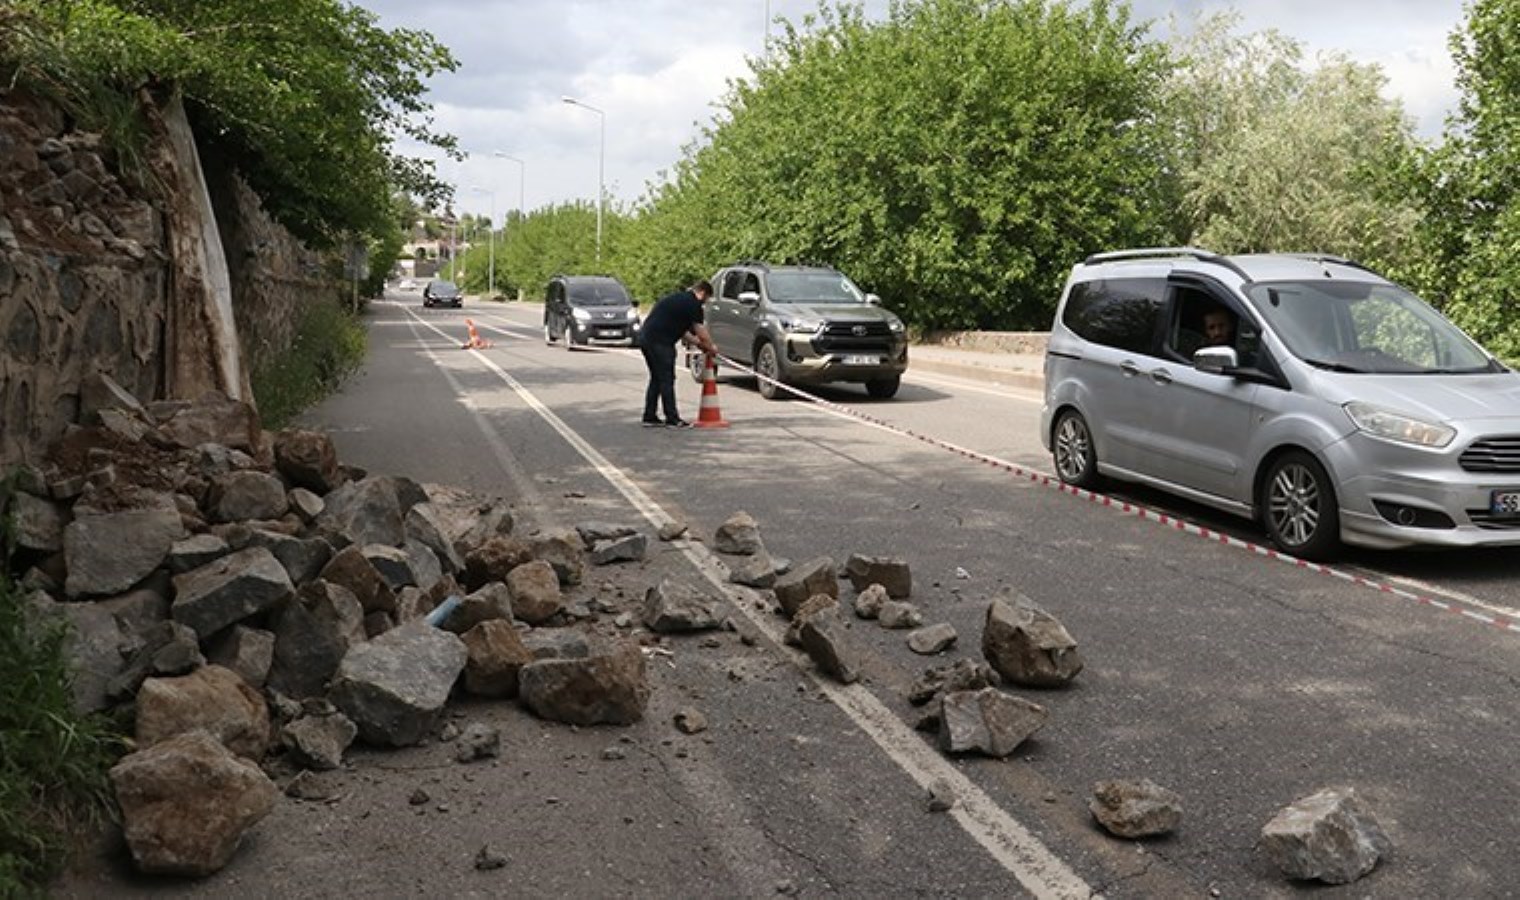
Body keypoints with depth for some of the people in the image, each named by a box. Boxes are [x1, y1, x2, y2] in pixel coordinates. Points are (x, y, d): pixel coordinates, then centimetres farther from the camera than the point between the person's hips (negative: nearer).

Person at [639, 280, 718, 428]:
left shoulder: (680, 298, 23)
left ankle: (650, 417, 20)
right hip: (659, 342, -10)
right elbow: (701, 332, -2)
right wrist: (711, 348, 14)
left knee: (657, 379, 16)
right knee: (667, 380, -3)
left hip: (646, 337, 10)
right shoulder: (693, 304, -6)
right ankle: (672, 420, 1)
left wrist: (699, 343, 30)